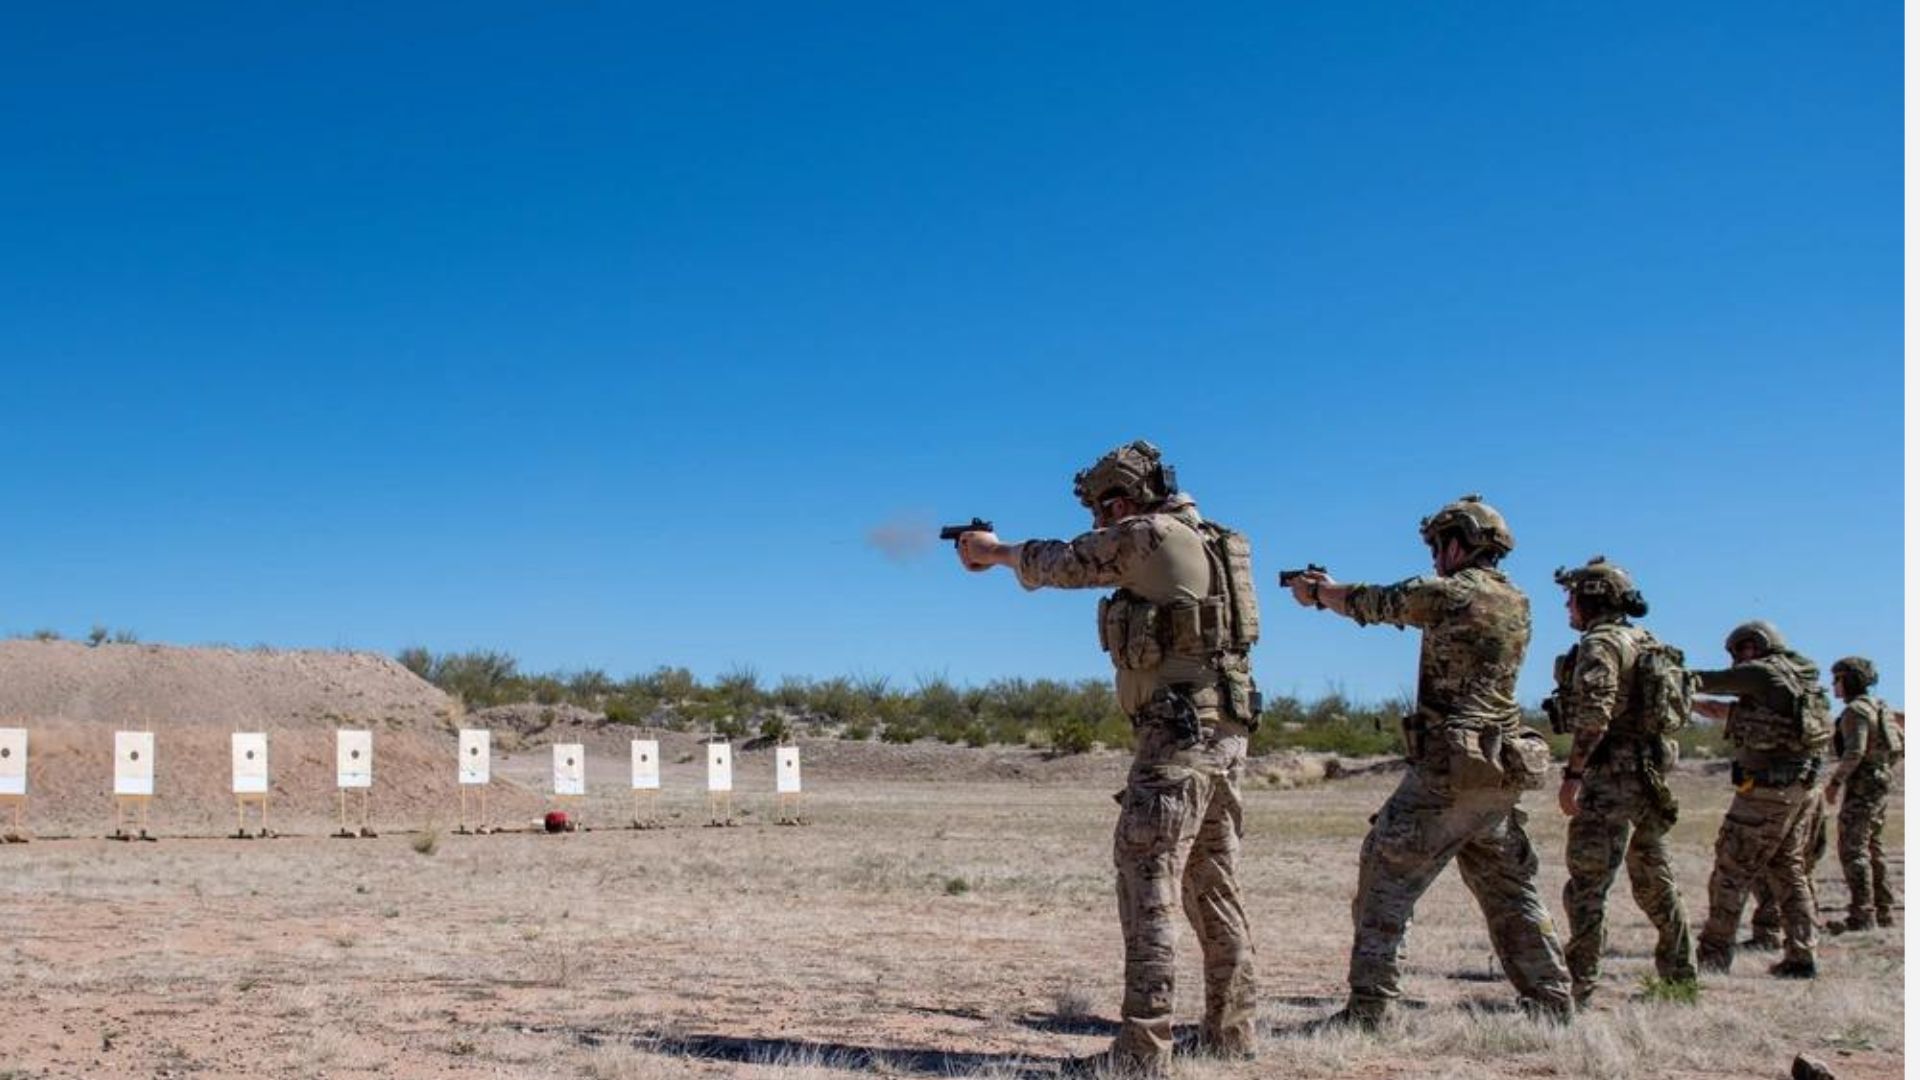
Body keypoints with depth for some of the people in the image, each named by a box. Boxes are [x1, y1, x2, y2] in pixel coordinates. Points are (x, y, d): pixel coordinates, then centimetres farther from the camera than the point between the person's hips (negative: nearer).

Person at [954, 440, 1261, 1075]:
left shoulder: (1149, 536, -8)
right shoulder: (1200, 540, 18)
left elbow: (1057, 564, 4)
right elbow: (1090, 565, 28)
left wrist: (993, 551, 23)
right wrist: (1001, 554, 29)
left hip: (1179, 733, -9)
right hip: (1225, 735, 9)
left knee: (1147, 882, -8)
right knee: (1214, 889, 13)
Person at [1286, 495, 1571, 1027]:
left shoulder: (1448, 593, -11)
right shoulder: (1516, 603, 13)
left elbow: (1370, 604, 2)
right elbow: (1403, 605, 23)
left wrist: (1317, 590, 23)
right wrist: (1332, 589, 26)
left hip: (1448, 771, -8)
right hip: (1504, 772, 8)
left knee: (1386, 880, -2)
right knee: (1511, 891, 18)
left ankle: (1366, 1008, -4)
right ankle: (1552, 1000, 22)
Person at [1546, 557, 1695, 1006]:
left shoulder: (1600, 644, -11)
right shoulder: (1647, 644, 17)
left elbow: (1593, 715, -22)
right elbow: (1679, 708, 20)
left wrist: (1573, 773, -20)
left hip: (1613, 776, -10)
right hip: (1651, 773, 10)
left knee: (1587, 887, -8)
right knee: (1655, 881, 19)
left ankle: (1577, 989, -9)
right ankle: (1680, 973, 27)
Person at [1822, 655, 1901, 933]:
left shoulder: (1855, 710, -14)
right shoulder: (1879, 707, 15)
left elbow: (1854, 751, -24)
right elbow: (1901, 745, 19)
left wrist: (1836, 781, -17)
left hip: (1862, 784, -10)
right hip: (1881, 782, 10)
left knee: (1853, 849, -10)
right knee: (1872, 848, 15)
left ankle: (1862, 916, -14)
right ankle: (1883, 911, 19)